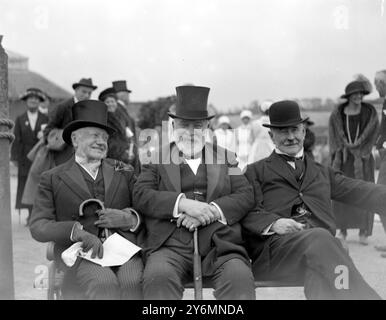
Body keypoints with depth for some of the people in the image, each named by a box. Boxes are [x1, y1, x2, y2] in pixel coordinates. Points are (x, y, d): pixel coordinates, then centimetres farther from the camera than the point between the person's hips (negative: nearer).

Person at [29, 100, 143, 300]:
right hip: (80, 253, -2)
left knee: (133, 282, -31)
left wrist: (130, 219, -7)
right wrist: (77, 231, -16)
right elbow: (38, 227, 3)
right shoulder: (52, 179, 13)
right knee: (104, 284, -33)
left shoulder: (123, 172, 21)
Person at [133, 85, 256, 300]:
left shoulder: (226, 158, 23)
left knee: (240, 278, -30)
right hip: (171, 247, 0)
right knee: (158, 277, -33)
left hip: (220, 246, 1)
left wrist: (210, 211, -9)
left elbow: (245, 196, 9)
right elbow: (141, 196, 3)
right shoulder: (157, 161, 19)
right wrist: (183, 203, -13)